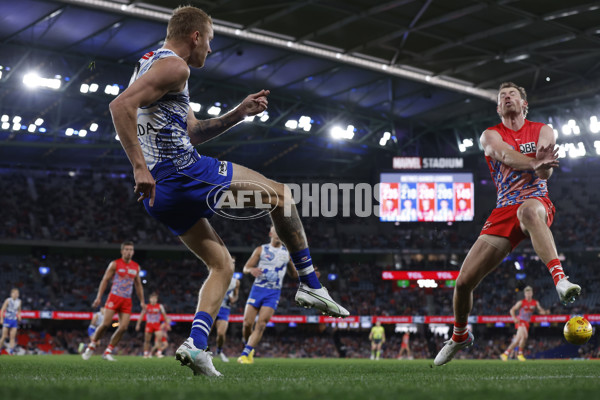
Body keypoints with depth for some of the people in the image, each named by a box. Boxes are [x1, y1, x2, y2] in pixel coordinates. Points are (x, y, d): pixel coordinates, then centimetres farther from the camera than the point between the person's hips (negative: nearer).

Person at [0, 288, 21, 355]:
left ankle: (10, 350, -9)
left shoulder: (19, 301, 6)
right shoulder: (8, 300, -8)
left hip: (14, 321, 4)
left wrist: (19, 316, 4)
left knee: (13, 337, -5)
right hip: (7, 320, -4)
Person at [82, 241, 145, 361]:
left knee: (123, 328, -9)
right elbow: (105, 280, 0)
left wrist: (142, 301, 15)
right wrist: (99, 297, -8)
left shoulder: (136, 267, 12)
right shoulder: (115, 264, 0)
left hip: (127, 301, 4)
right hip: (114, 297, -4)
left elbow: (138, 285, 20)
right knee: (106, 324, -13)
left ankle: (108, 352, 1)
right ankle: (91, 346, 8)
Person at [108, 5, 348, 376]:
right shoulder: (174, 66, -9)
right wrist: (140, 167, -27)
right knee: (279, 193, 8)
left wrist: (238, 113, 22)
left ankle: (196, 344, 0)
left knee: (222, 265, 17)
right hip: (185, 175, -10)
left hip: (159, 192, 10)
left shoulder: (151, 64, 25)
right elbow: (121, 106, -24)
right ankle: (310, 284, 12)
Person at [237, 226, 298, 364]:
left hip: (273, 293, 0)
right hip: (257, 289, 0)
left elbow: (294, 274, 23)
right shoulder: (261, 250, 7)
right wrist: (252, 270, -20)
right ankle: (248, 347, 20)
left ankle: (245, 353, -15)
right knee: (247, 323, -5)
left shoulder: (287, 253, 13)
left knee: (261, 324, -14)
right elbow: (246, 268, 4)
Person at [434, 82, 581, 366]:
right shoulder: (490, 136, 9)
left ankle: (560, 279, -58)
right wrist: (536, 163, -36)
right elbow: (505, 155, -16)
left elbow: (544, 173, -8)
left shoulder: (542, 131, 9)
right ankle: (459, 335, 28)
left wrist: (545, 162, -33)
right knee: (464, 281, -2)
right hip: (504, 211, 2)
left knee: (528, 210, -44)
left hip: (536, 201, -2)